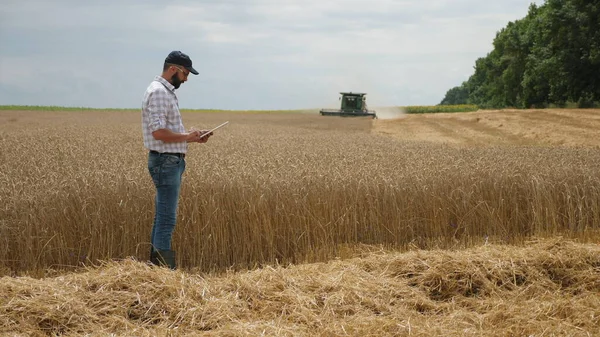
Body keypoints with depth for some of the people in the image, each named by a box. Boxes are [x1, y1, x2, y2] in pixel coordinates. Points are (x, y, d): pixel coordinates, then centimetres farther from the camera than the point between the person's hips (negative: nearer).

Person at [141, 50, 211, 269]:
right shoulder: (158, 92, -16)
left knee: (163, 216, 13)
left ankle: (156, 264, 19)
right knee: (167, 218, -8)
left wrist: (191, 136, 9)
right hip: (165, 161, -11)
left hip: (172, 161, 11)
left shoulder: (167, 92, 18)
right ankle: (165, 267, -5)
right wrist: (188, 137, -13)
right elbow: (159, 132, -24)